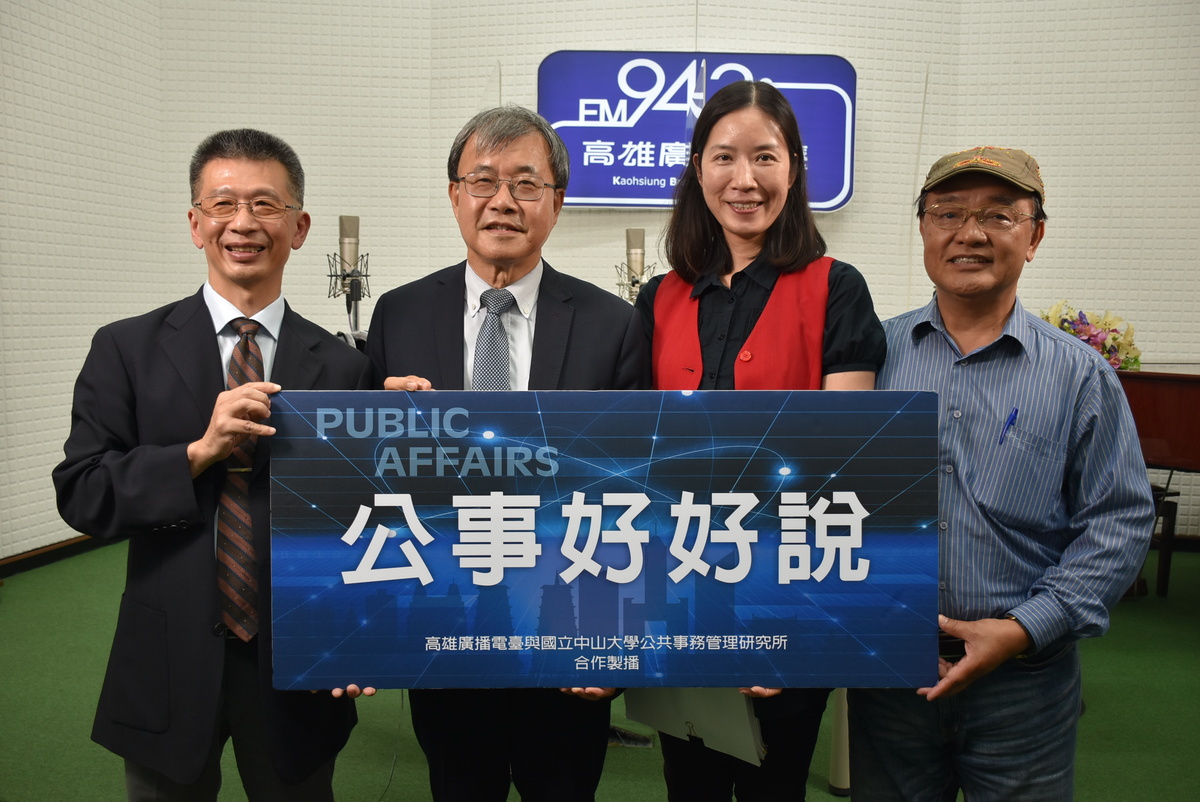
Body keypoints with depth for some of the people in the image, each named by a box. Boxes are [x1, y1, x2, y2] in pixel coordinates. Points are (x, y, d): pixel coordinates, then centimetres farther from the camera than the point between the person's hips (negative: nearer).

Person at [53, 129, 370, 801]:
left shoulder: (343, 367, -2)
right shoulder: (127, 350, -2)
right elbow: (81, 496, -6)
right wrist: (200, 451, -20)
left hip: (297, 669, 0)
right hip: (168, 668, 0)